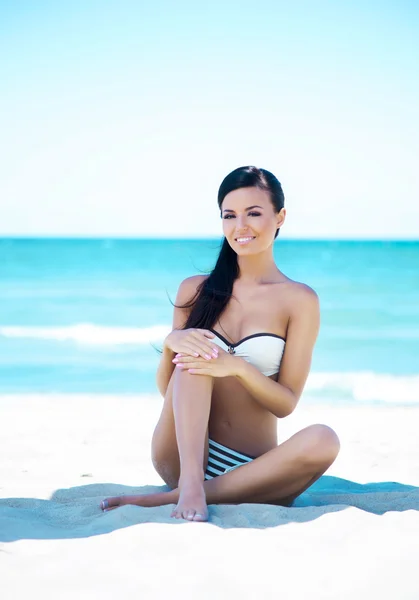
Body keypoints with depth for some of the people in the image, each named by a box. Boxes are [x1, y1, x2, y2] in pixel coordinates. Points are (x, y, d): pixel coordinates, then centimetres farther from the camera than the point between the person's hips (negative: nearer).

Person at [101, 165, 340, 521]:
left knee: (323, 440, -31)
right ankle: (191, 483, -37)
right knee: (193, 353, -20)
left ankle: (168, 498, -30)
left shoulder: (300, 301, 1)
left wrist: (238, 366, -22)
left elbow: (286, 403, -4)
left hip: (252, 470, -1)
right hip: (184, 458, 1)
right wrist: (172, 343, -14)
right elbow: (166, 388, 8)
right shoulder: (196, 290, 9)